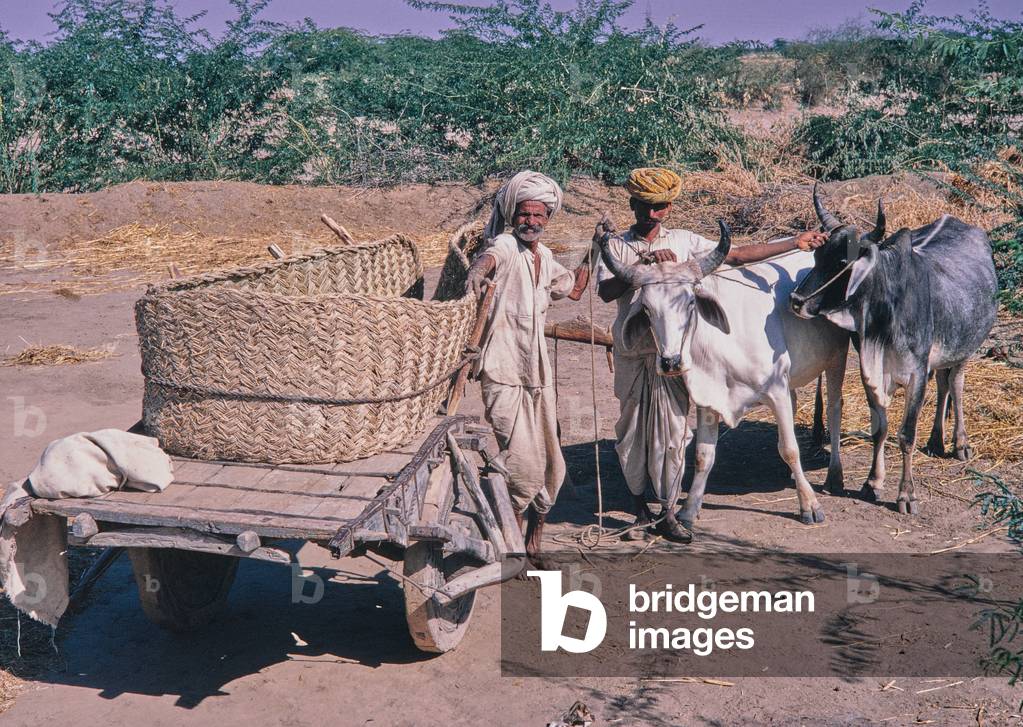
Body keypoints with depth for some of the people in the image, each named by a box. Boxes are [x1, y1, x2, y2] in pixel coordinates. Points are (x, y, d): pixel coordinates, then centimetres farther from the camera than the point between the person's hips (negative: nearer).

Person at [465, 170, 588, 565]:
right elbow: (490, 256, -34)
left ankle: (535, 533, 25)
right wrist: (477, 271, -56)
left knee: (549, 461, 8)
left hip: (537, 370, 7)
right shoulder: (506, 245, -8)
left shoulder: (545, 258, 14)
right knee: (520, 460, -13)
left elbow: (573, 290, 32)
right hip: (503, 371, -7)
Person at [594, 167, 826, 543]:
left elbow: (737, 255, 8)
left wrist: (795, 242, 7)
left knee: (673, 434, 0)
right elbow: (606, 291, -16)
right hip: (631, 355, -1)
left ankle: (668, 515, 12)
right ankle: (640, 510, 24)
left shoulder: (683, 241, 7)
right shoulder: (615, 247, 2)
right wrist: (644, 263, -26)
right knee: (633, 432, 7)